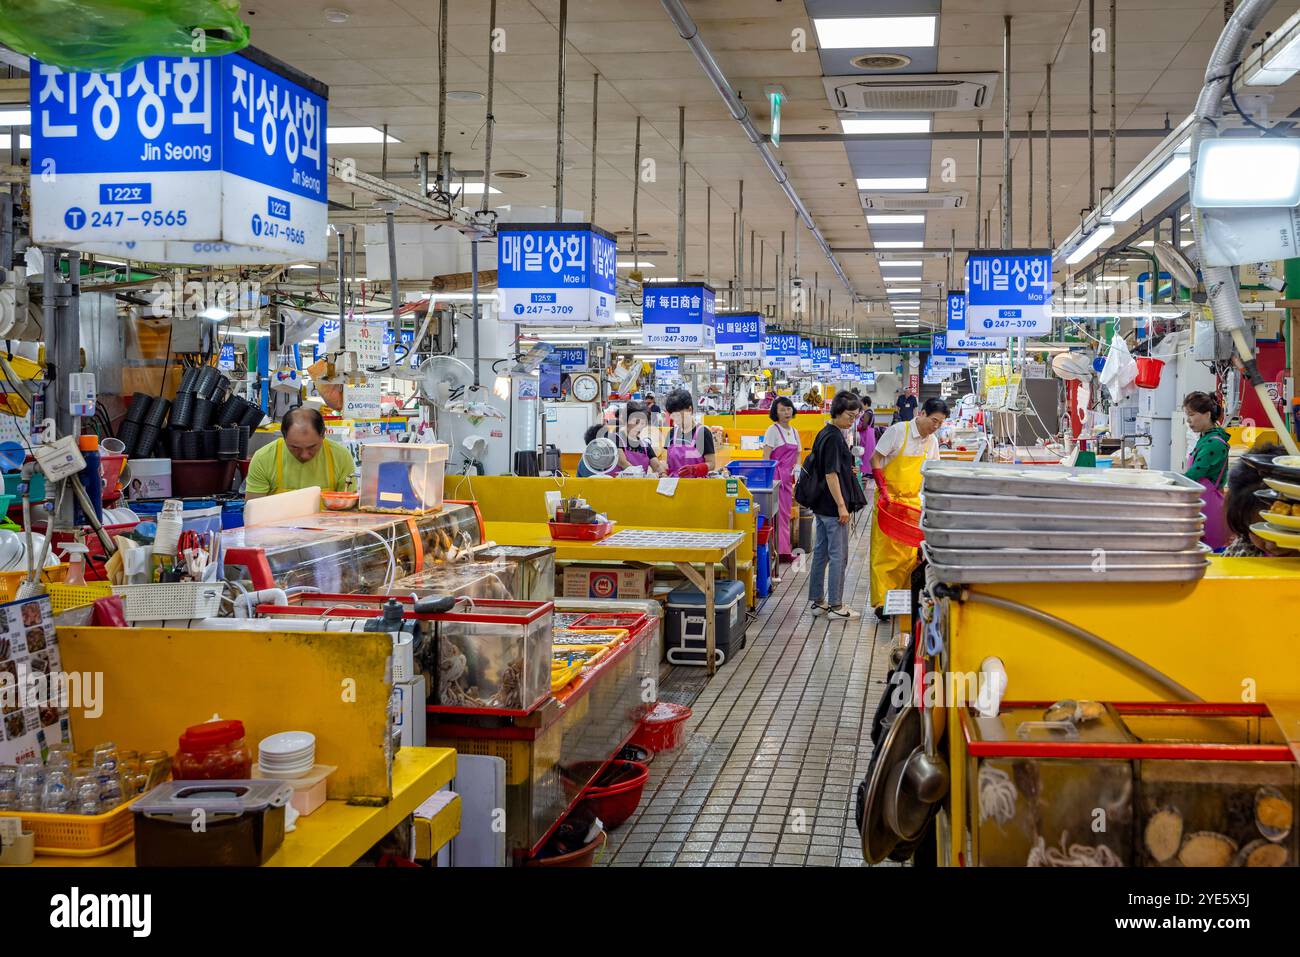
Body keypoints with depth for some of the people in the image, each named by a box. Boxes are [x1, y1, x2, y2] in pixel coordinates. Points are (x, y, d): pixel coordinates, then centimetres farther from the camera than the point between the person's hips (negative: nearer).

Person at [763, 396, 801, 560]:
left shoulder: (794, 431, 15)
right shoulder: (772, 430, -6)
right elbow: (766, 458, -10)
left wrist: (796, 479, 8)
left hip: (788, 477, 7)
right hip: (775, 476, -7)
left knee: (786, 514, 8)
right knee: (779, 513, -9)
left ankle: (784, 549, 13)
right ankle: (781, 550, -7)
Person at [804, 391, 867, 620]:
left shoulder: (824, 433, 11)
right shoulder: (834, 437, -18)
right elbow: (831, 474, -20)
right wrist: (841, 506, -19)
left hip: (821, 505, 10)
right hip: (832, 506, -10)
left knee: (821, 553, 14)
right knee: (838, 556, -2)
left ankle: (816, 601, 20)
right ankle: (835, 606, 4)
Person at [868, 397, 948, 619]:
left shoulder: (932, 441, 6)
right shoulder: (898, 431, -11)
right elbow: (875, 460, -9)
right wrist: (883, 490, -16)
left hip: (913, 501, 5)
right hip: (889, 499, -5)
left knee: (910, 552, 5)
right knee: (885, 550, -4)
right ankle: (881, 602, -2)